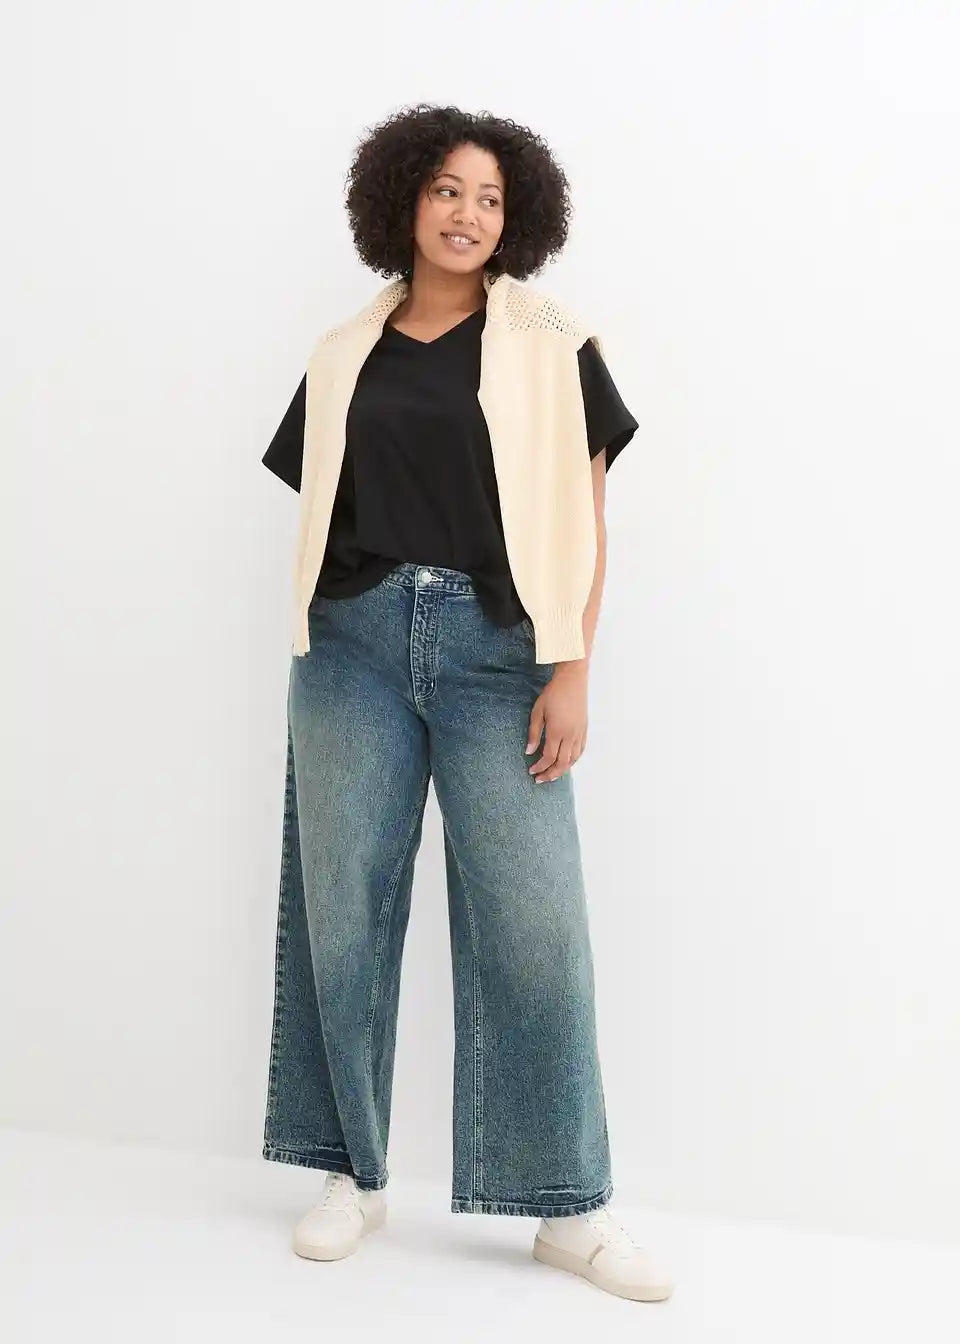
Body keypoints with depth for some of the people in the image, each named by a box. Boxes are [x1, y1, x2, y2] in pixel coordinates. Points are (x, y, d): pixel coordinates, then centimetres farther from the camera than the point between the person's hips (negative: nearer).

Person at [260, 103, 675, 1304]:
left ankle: (570, 1209, 7)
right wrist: (313, 659, 9)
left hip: (497, 647, -2)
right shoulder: (342, 358, 13)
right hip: (355, 643, 3)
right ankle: (354, 1176, 20)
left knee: (534, 922, -5)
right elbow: (316, 517, 15)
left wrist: (573, 669, -7)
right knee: (344, 911, 5)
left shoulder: (551, 347, 6)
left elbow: (584, 520, 2)